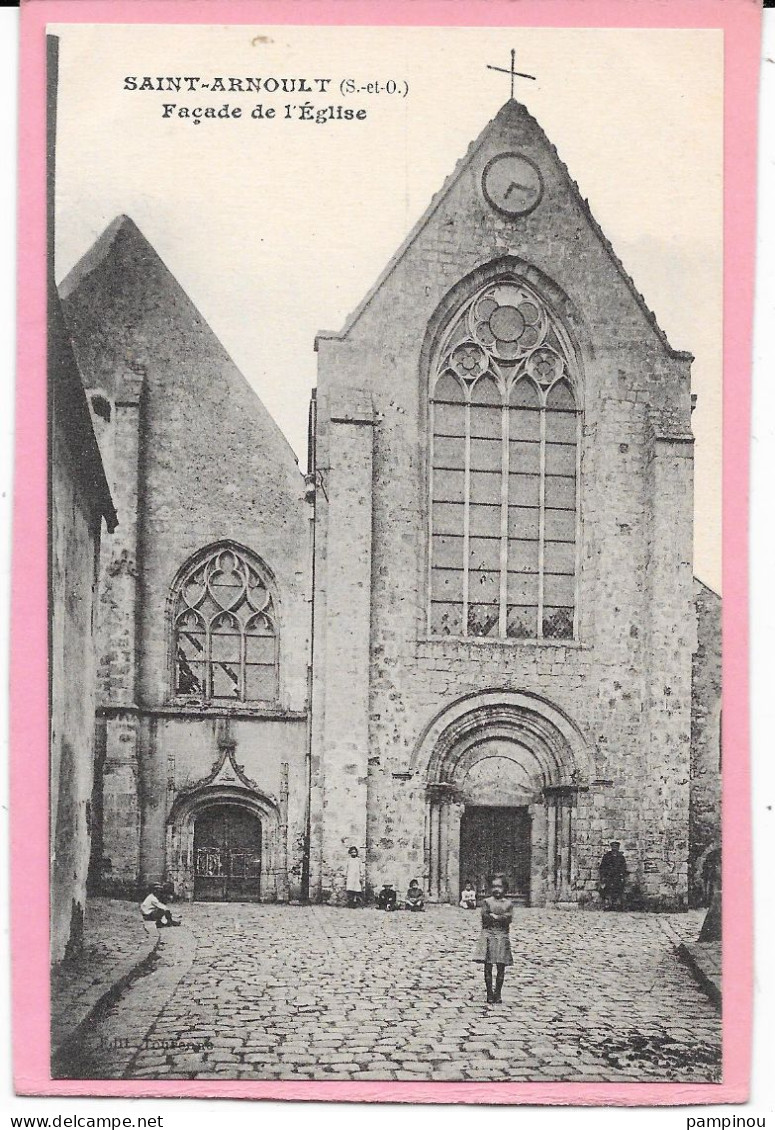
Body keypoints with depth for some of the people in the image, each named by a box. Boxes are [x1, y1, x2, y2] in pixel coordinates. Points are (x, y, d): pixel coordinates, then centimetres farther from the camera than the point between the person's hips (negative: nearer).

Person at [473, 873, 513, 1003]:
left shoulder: (508, 904, 8)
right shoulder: (487, 902, 4)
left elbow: (509, 918, -7)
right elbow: (485, 917, -10)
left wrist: (494, 916, -12)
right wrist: (502, 917, -10)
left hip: (502, 936, 1)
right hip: (488, 935, -1)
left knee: (501, 967, 2)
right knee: (488, 966, 0)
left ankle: (497, 994, 13)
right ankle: (490, 994, 7)